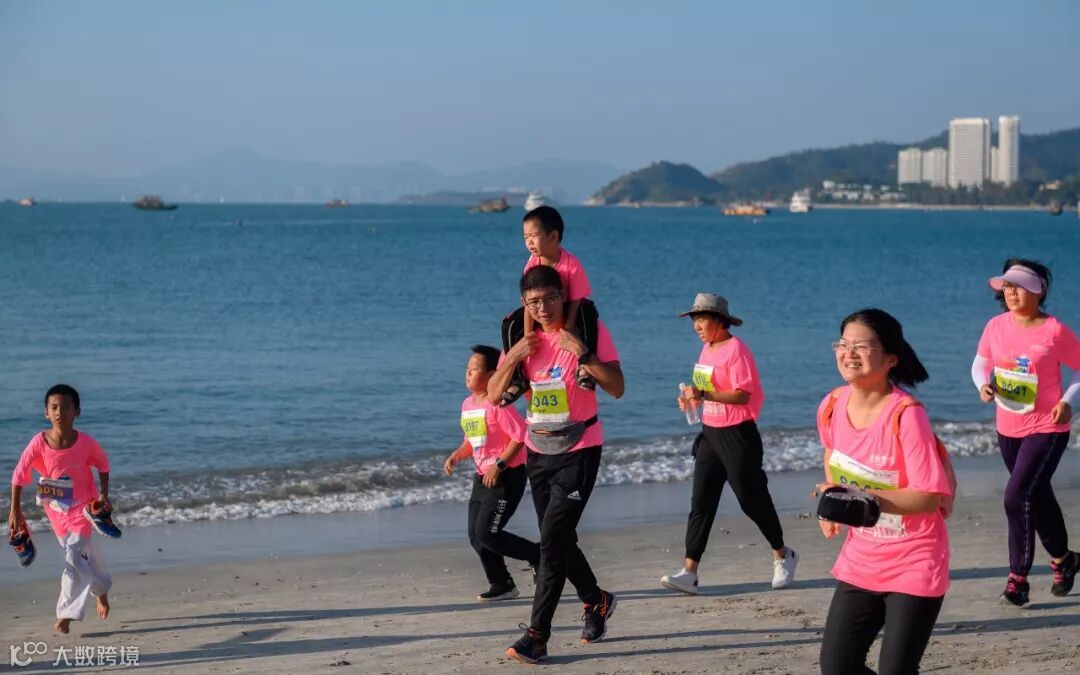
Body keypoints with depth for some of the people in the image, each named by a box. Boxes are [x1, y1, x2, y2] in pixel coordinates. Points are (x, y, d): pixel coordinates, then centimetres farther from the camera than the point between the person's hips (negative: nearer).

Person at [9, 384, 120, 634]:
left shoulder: (86, 443, -23)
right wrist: (15, 511, -12)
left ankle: (66, 613, 4)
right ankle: (101, 589, 42)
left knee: (75, 558, -12)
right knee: (84, 553, 16)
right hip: (56, 509, 2)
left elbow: (103, 466, -3)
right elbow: (19, 476, -13)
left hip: (83, 507, -2)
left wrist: (104, 496, -8)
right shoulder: (39, 443, -22)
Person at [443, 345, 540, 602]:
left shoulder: (497, 403, -17)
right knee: (476, 537, 6)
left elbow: (520, 435, -22)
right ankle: (502, 585, 20)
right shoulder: (467, 404, 10)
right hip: (483, 477, 9)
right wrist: (456, 456, 4)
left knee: (487, 534, -14)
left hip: (507, 477, -9)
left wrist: (499, 464, -23)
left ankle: (539, 555, 4)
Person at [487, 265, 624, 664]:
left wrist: (583, 354, -27)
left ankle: (537, 636, -14)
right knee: (558, 540, 14)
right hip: (538, 451, 6)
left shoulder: (589, 330, -9)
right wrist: (513, 357, -15)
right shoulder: (522, 337, 4)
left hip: (579, 451, -6)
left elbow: (617, 389, -15)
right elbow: (494, 395, 0)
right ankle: (596, 601, 39)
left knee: (553, 540, -15)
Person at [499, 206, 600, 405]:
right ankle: (518, 378, -9)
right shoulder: (533, 263, -18)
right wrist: (527, 338, -26)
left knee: (587, 311, -38)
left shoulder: (571, 264, -29)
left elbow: (575, 302, -27)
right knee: (510, 324, -16)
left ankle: (584, 366, -34)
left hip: (566, 310, -4)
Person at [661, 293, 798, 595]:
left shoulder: (736, 350, -15)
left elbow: (742, 395, -22)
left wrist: (704, 394, -29)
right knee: (701, 502, 0)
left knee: (752, 499, 3)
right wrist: (692, 397, 3)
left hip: (736, 434, -8)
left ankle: (783, 557, 25)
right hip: (710, 433, 8)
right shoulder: (707, 349, 12)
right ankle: (689, 573, -3)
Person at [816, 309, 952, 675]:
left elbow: (931, 496, -26)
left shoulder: (906, 415, -23)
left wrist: (861, 498, -32)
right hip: (860, 560, 6)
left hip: (914, 565, -6)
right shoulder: (831, 407, -4)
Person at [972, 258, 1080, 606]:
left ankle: (1018, 577, -2)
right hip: (1008, 429, 6)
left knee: (1018, 496, -16)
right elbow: (980, 362, 11)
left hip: (1046, 428, -6)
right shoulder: (996, 326, -1)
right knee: (1038, 498, 19)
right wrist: (984, 384, -10)